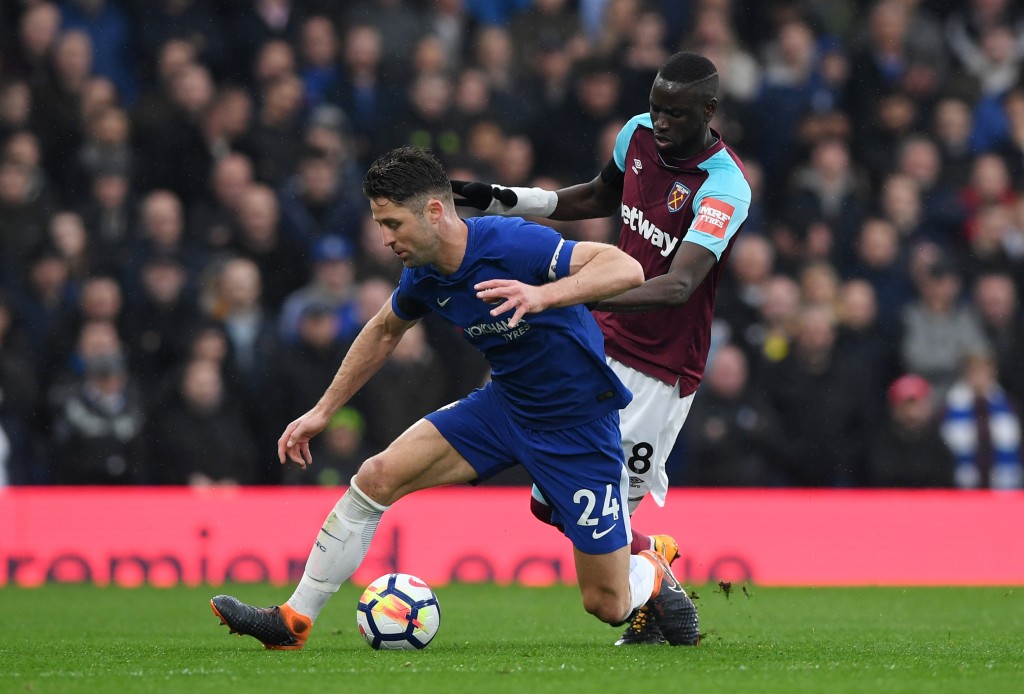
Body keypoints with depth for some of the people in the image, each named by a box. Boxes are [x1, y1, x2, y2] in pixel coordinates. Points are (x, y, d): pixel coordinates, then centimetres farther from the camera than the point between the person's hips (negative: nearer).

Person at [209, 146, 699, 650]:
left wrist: (545, 295, -50)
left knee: (607, 605, -4)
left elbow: (627, 269, -36)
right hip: (504, 403, 6)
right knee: (377, 476, -10)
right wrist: (322, 412, 17)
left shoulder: (513, 244, -28)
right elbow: (385, 330, 18)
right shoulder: (423, 277, -5)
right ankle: (292, 622, 0)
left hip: (578, 424, -6)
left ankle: (652, 574, 34)